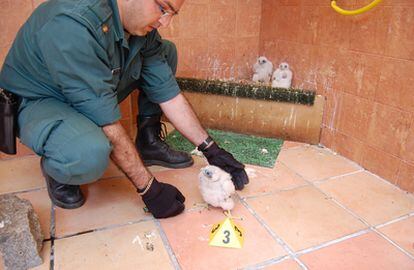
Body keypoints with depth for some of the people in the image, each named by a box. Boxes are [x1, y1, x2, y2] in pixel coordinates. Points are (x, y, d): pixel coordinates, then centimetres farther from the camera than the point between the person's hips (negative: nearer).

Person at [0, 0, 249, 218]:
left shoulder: (140, 22, -11)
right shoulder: (72, 25, -35)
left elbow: (167, 92, -8)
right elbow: (106, 122, -34)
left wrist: (211, 150, -11)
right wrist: (149, 189, -27)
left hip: (92, 94, 7)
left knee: (166, 52, 1)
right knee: (90, 155, -41)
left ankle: (149, 143, 5)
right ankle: (55, 167, -4)